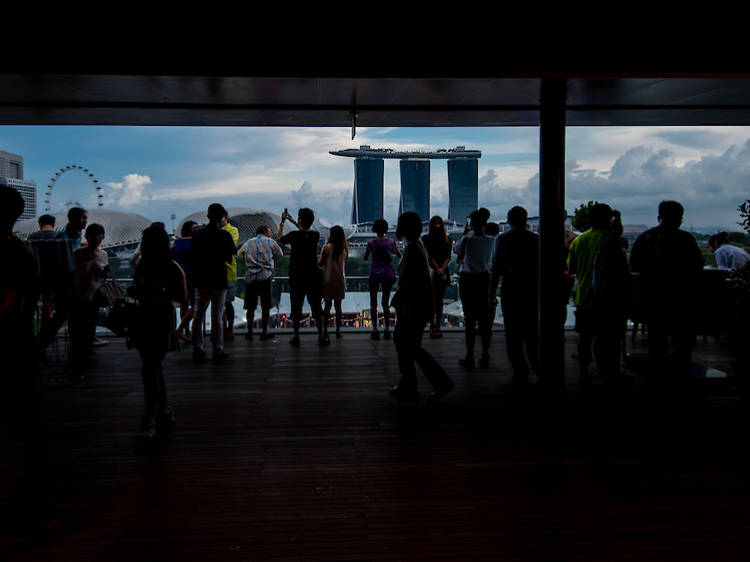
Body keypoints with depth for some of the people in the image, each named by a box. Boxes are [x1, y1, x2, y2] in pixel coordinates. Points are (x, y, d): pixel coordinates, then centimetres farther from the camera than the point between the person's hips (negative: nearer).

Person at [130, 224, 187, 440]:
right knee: (154, 368, 12)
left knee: (149, 369, -10)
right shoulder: (142, 266, 10)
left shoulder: (172, 268, -9)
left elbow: (182, 298, -11)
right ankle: (164, 411, 24)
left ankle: (149, 419, -3)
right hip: (143, 319, 7)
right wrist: (136, 292, -4)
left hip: (162, 321, -7)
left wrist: (159, 291, -23)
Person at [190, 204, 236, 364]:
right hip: (219, 281, -3)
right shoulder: (224, 235, -12)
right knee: (217, 316, 3)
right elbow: (230, 254, -3)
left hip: (201, 280, 3)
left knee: (198, 315, 12)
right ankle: (218, 350, 6)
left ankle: (197, 350, 15)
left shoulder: (197, 234, -1)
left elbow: (192, 254, 5)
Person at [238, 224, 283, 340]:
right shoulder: (270, 242, 5)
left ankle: (249, 332, 11)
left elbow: (239, 254, 27)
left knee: (250, 307, 9)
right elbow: (280, 254, 17)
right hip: (265, 277, -3)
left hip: (250, 277, 3)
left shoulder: (248, 243, 13)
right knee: (265, 307, 4)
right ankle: (264, 332, 6)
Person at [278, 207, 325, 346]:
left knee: (296, 307, 7)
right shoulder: (316, 235, -2)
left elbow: (280, 239, 7)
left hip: (296, 279, -3)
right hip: (313, 277, 3)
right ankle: (321, 336, 10)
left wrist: (282, 222, 20)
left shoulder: (294, 235, -13)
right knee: (316, 306, 9)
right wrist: (293, 221, 29)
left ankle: (296, 337, 11)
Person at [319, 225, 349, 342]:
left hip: (328, 280, -3)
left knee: (327, 305, 3)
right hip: (340, 280, 3)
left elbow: (320, 263, -6)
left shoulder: (327, 247, -10)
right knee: (338, 306, 12)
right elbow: (345, 266, 9)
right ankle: (338, 330, 16)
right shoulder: (344, 249, 2)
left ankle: (325, 331, -1)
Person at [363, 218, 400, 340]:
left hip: (374, 275, -2)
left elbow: (364, 258, 1)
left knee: (373, 303, 6)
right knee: (385, 302, 10)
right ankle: (387, 329, 7)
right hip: (388, 274, 2)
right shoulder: (391, 241, -1)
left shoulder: (371, 243, -9)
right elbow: (399, 255, 13)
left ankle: (375, 329, 2)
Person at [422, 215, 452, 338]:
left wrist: (442, 269, -9)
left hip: (443, 272, 3)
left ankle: (437, 326, 4)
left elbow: (448, 257, 4)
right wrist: (437, 269, -7)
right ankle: (432, 326, -7)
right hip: (431, 271, -2)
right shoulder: (426, 238, 4)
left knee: (439, 300, 3)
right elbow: (429, 256, -1)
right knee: (431, 299, -7)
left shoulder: (446, 240, 12)